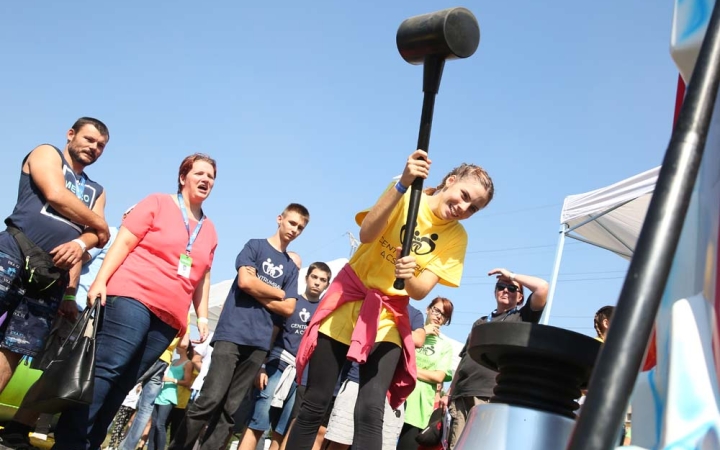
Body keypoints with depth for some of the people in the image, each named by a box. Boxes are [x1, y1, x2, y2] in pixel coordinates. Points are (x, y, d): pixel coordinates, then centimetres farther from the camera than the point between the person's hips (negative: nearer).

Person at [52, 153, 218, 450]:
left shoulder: (209, 230, 19)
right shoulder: (157, 203, 5)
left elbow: (202, 277, 22)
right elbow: (124, 242, -2)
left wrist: (202, 316, 14)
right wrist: (100, 281, -11)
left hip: (169, 316, 5)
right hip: (133, 295, -5)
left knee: (124, 381, 1)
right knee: (107, 368, -16)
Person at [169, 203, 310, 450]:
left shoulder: (291, 268, 19)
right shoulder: (255, 245, 8)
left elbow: (288, 309, 9)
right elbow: (245, 281, -8)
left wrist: (258, 295, -2)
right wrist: (279, 292, 3)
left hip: (259, 342, 4)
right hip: (232, 333, -4)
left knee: (230, 410, 0)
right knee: (210, 400, -13)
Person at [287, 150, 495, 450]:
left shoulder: (457, 238, -3)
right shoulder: (404, 194, -7)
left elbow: (421, 292, -10)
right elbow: (366, 234, -23)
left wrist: (409, 278, -33)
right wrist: (402, 184, -32)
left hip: (388, 317, 1)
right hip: (348, 299, 0)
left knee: (370, 412, -16)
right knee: (314, 406, 3)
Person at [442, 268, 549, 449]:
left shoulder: (522, 318, 12)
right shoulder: (481, 322, 27)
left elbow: (542, 287, -4)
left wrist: (511, 275, 8)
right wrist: (449, 393, 19)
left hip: (494, 397, -4)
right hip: (462, 395, 5)